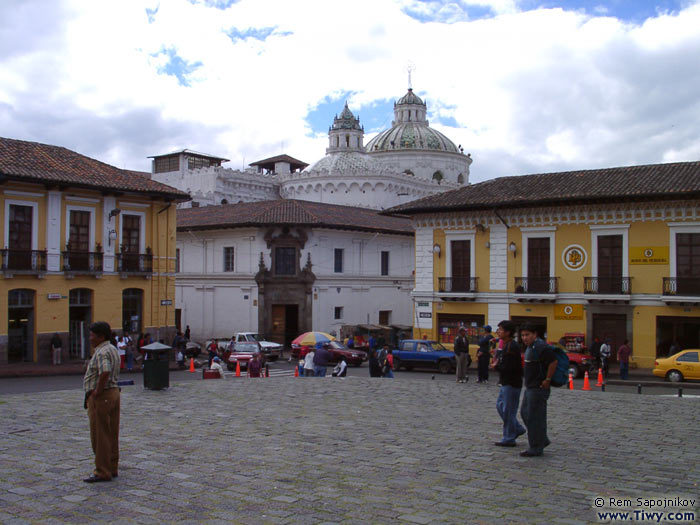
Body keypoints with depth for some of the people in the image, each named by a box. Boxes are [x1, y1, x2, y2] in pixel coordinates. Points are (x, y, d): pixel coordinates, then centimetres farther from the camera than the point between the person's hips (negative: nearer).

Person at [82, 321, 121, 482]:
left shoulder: (101, 352, -18)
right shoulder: (113, 349, 15)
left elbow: (105, 373, -34)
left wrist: (97, 391, -22)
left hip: (101, 397, -10)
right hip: (114, 392, 10)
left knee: (100, 436, -3)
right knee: (112, 434, 13)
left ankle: (102, 472, 1)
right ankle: (113, 469, 19)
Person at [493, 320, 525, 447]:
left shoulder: (512, 347, -20)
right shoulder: (507, 345, 13)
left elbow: (509, 367, -25)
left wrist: (496, 367, -12)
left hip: (511, 384, -10)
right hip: (506, 383, 10)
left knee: (508, 410, -3)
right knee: (500, 406, 17)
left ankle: (509, 439, 6)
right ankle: (517, 429, 24)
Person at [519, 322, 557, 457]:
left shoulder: (540, 347, -19)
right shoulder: (530, 347, 13)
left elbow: (553, 362, -25)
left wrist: (547, 380, -20)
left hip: (538, 388, -11)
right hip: (530, 387, 11)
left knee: (534, 417, -4)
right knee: (525, 413, 17)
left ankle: (536, 448, 6)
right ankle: (542, 440, 27)